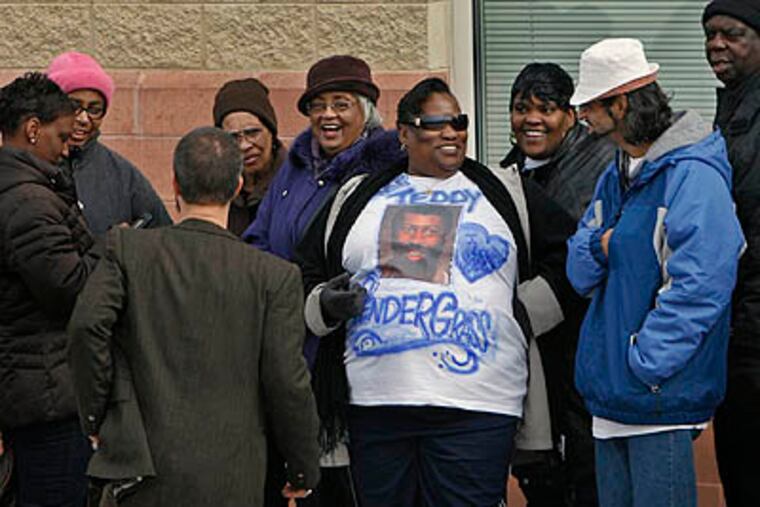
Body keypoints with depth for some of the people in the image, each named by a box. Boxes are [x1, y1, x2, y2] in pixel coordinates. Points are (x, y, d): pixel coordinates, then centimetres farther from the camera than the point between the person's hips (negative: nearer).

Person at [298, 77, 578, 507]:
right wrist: (326, 305, -1)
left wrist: (527, 314, 6)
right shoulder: (357, 197, 16)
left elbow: (568, 252, 15)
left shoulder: (504, 193, 13)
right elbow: (308, 271, 20)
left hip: (475, 405, -2)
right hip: (375, 403, 2)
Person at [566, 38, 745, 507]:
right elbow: (580, 273, 15)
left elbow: (698, 288, -20)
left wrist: (643, 364, -21)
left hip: (660, 395, -9)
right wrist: (599, 246, -8)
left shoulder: (693, 175, -14)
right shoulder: (617, 177, 15)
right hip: (610, 390, 9)